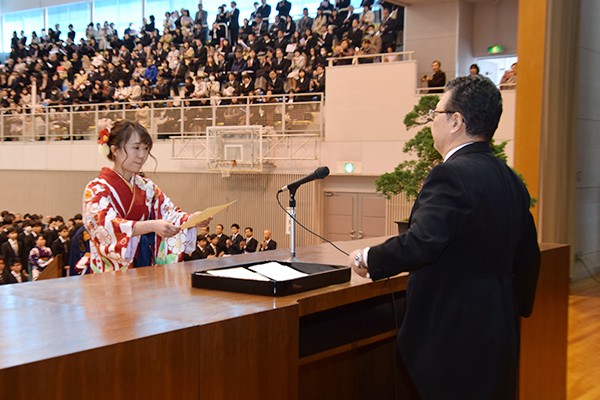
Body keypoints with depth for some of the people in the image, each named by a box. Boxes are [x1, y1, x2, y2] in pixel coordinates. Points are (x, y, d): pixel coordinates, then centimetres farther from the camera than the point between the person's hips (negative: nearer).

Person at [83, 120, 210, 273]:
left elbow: (170, 214, 5)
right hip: (111, 272, -4)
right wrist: (152, 226, -33)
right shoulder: (97, 189, -4)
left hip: (145, 267, 4)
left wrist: (193, 219, -17)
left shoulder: (147, 187, 14)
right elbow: (107, 226, -20)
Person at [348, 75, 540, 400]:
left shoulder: (451, 174, -18)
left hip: (455, 335, -9)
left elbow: (421, 243, -29)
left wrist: (369, 258, -14)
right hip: (499, 331, 9)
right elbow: (527, 257, 16)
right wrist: (517, 309, 28)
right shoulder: (510, 179, 9)